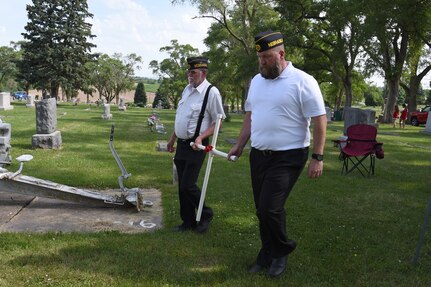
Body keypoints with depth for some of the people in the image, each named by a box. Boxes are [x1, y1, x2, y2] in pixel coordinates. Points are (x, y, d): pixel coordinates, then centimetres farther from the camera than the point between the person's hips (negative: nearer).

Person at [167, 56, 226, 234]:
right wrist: (172, 139, 23)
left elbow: (218, 122, -13)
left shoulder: (211, 92, -13)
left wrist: (201, 137, -24)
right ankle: (188, 222, 26)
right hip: (181, 144, 8)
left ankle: (206, 215, 17)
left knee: (188, 185, -8)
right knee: (182, 186, 11)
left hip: (195, 145, -8)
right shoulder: (187, 89, 11)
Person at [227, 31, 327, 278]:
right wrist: (240, 145, 17)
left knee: (269, 208, -10)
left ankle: (282, 250, 17)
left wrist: (318, 158, -14)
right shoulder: (256, 81, 10)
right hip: (258, 155, 7)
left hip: (287, 157, -6)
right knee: (262, 210, 10)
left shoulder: (302, 81, -11)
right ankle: (268, 255, 26)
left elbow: (319, 120, -12)